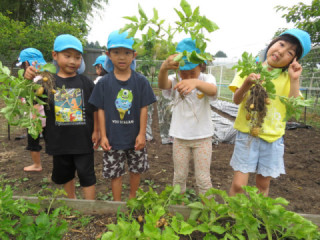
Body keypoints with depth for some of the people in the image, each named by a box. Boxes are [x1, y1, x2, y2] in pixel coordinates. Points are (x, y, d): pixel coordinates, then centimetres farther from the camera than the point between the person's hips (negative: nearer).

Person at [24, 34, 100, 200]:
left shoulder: (86, 82, -4)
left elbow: (95, 108, 0)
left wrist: (96, 131, -2)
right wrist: (29, 80, -21)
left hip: (83, 139, -2)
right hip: (59, 140, 3)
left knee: (86, 175, 6)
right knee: (64, 174, 22)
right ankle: (72, 200, 46)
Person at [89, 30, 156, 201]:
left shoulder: (141, 81, -5)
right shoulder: (104, 82, -5)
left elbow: (144, 108, -4)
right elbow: (101, 110, -2)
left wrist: (142, 133, -7)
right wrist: (103, 136, -4)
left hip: (135, 136, 1)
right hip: (113, 137, 0)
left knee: (136, 169, 17)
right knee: (115, 173, 11)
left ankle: (132, 197, 43)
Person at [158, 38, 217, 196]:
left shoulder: (207, 79, -9)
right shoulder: (175, 81, -7)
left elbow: (212, 90, -34)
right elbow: (162, 84, -31)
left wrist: (195, 82, -57)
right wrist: (164, 68, -55)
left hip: (203, 137, -1)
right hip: (180, 137, 1)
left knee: (203, 178, 7)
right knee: (179, 176, 15)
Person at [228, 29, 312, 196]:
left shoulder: (288, 77, 5)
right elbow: (236, 100, -9)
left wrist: (294, 80, -11)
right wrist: (246, 84, -27)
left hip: (273, 138, 3)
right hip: (247, 134, -2)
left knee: (263, 185, 13)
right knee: (238, 184, -3)